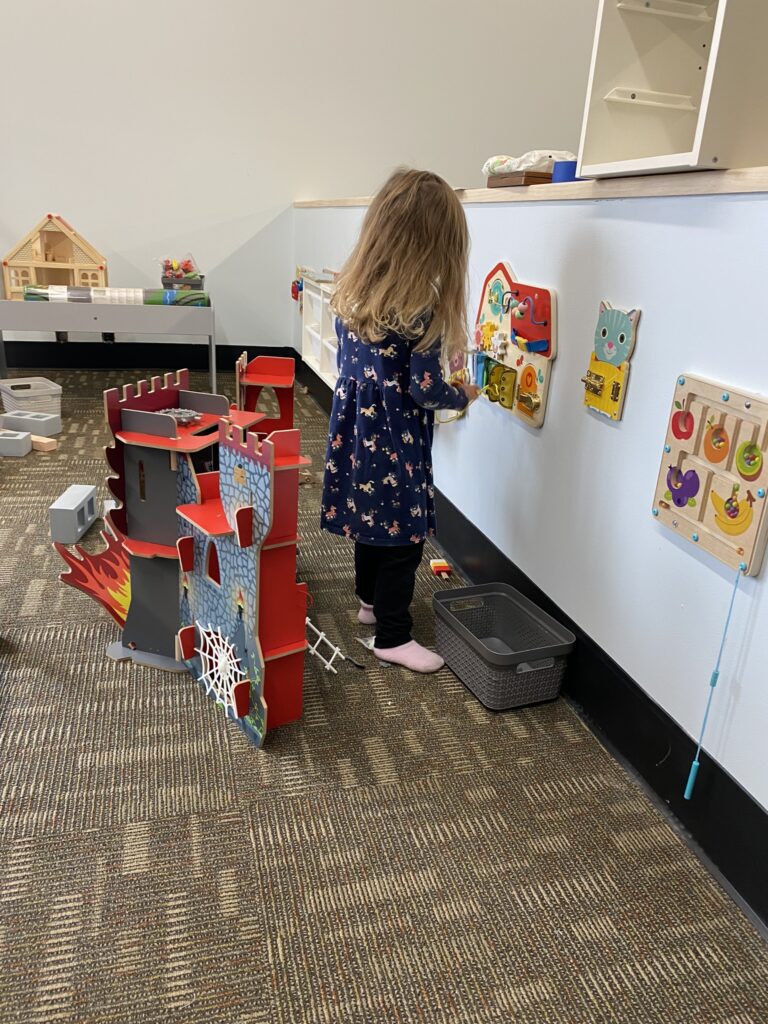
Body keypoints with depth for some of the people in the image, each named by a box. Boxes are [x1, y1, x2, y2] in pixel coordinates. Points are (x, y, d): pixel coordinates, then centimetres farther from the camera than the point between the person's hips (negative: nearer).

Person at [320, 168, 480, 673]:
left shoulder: (353, 289, 0)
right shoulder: (421, 310, -21)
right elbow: (426, 390, -18)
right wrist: (464, 395, 0)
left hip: (357, 427, 8)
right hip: (396, 438, -8)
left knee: (371, 514, 23)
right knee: (404, 532, 5)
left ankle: (370, 599, 42)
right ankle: (393, 636, 17)